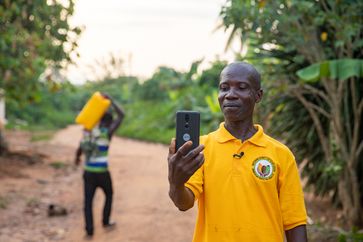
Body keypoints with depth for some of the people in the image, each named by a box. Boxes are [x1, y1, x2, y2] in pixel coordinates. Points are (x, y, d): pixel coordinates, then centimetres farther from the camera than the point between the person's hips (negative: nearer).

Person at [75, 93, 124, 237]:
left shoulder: (87, 132, 6)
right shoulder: (107, 132, -12)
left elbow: (79, 149, 21)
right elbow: (121, 115, -10)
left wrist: (77, 158, 44)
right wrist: (110, 100, -3)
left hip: (88, 171, 4)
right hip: (102, 172, -4)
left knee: (88, 201, 8)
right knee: (109, 194, 22)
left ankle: (89, 230, 4)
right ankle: (105, 222, 30)